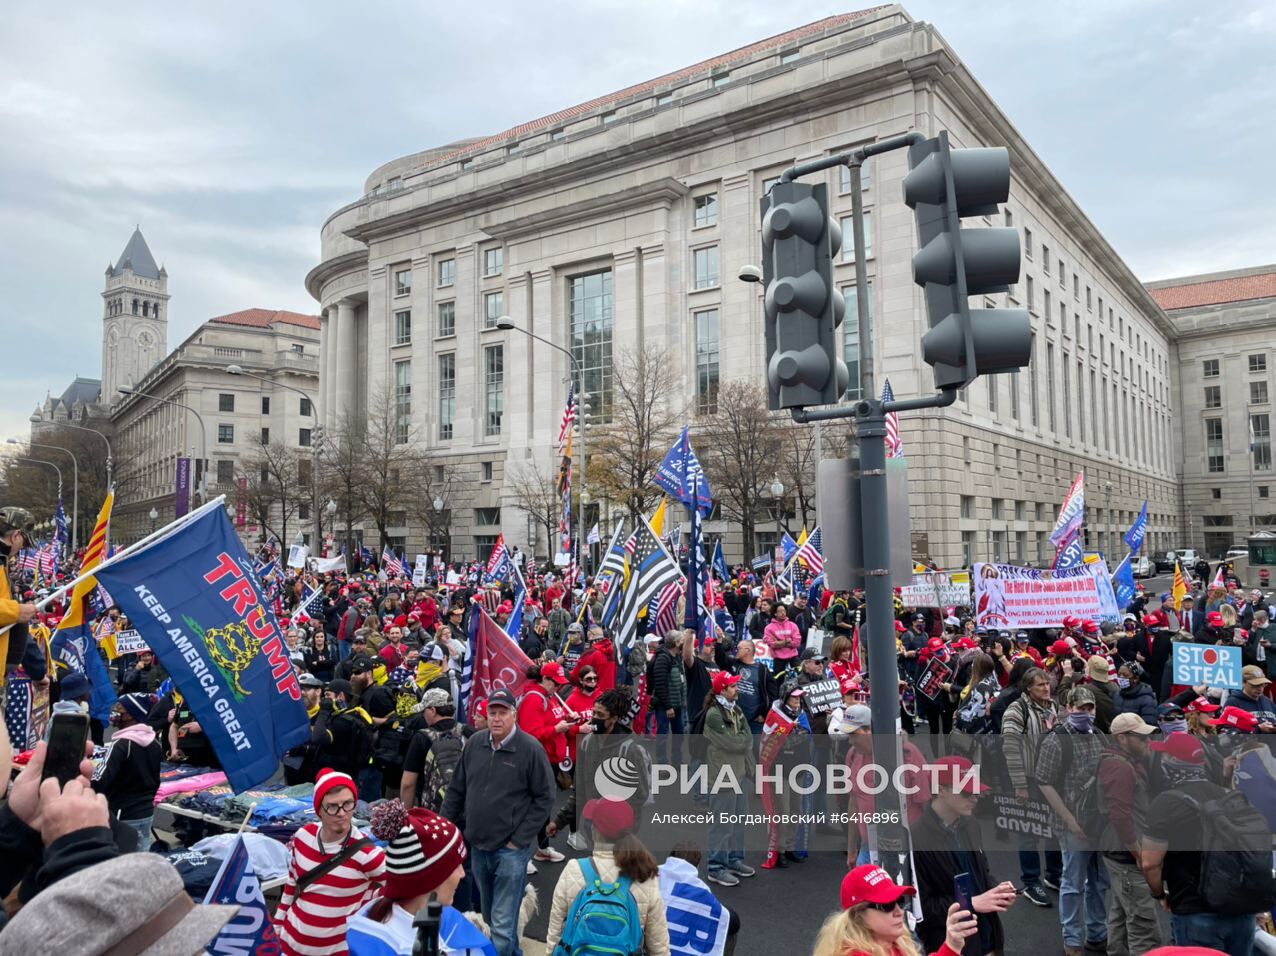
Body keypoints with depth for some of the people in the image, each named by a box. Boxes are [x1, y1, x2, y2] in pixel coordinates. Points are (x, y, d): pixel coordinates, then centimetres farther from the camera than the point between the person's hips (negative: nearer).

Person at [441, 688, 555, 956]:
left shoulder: (531, 749, -15)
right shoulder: (474, 743, -1)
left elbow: (545, 798, -10)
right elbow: (456, 790, 9)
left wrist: (519, 839, -12)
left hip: (511, 850, -6)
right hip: (478, 846, 6)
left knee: (502, 924, -5)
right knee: (490, 916, 22)